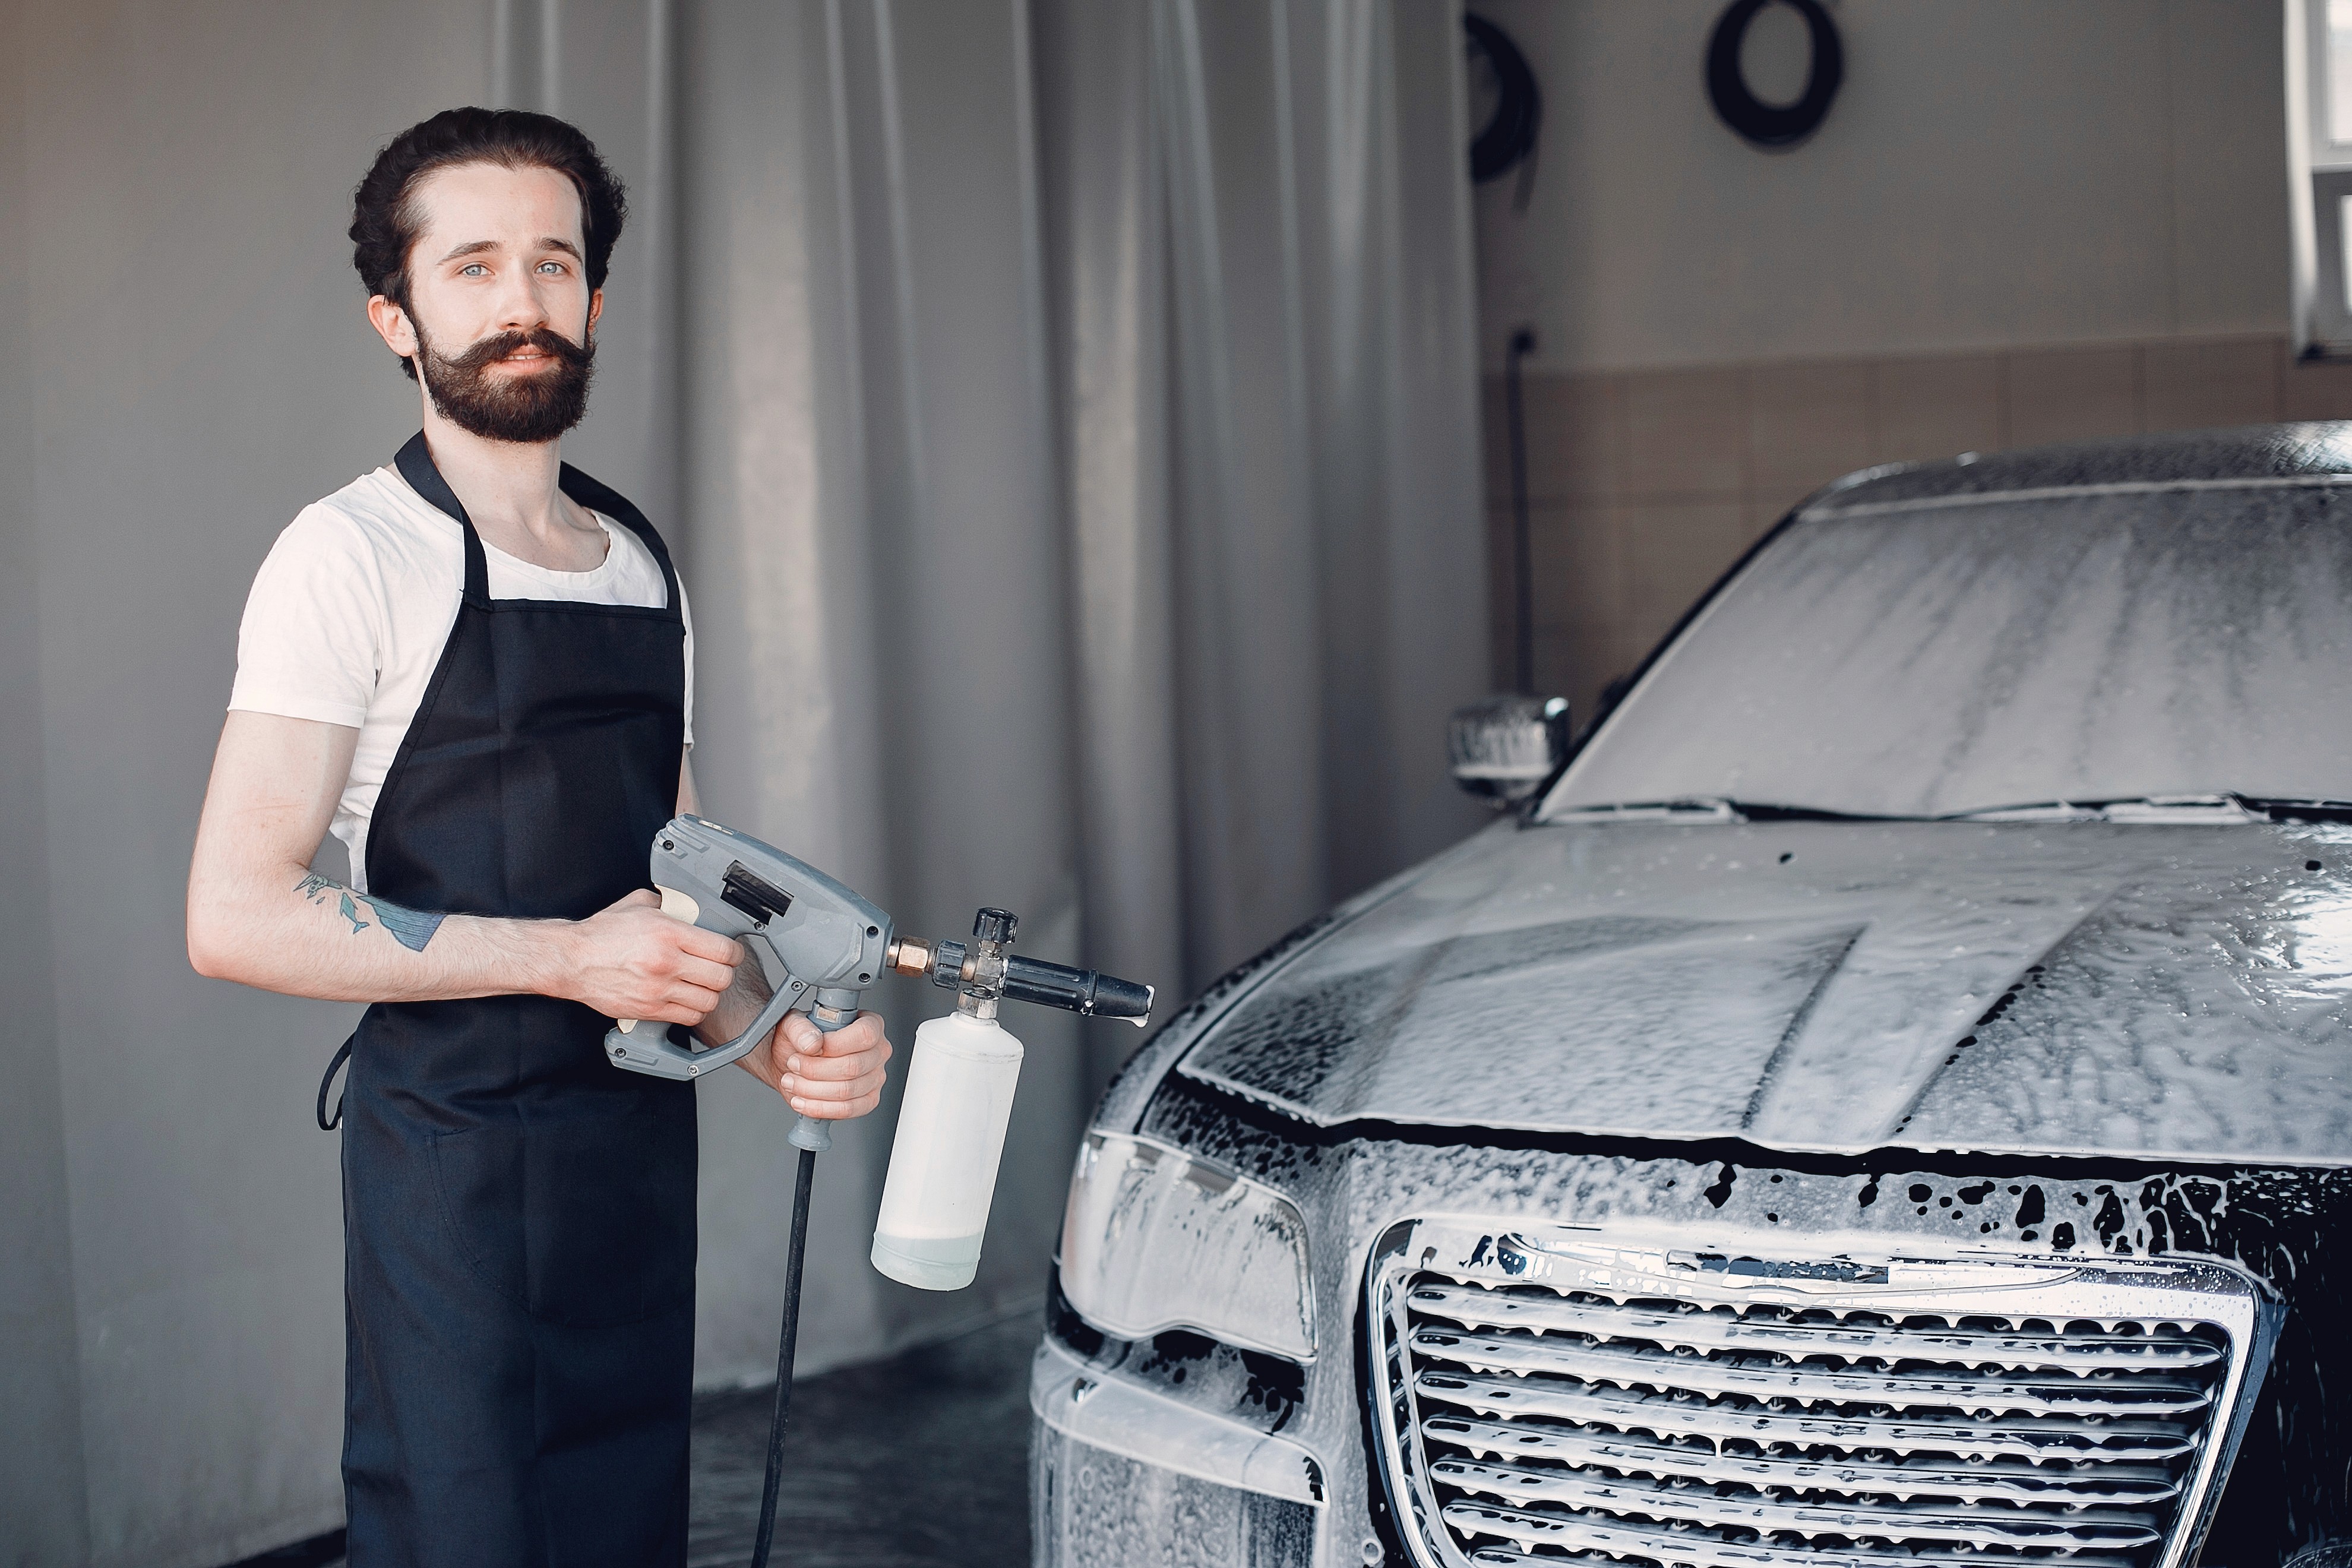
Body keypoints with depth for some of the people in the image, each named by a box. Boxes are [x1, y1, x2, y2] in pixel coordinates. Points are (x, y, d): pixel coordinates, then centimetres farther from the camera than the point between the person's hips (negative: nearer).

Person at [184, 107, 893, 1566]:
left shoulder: (645, 564, 14)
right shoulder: (356, 555, -7)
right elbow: (237, 916, -15)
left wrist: (778, 1040, 0)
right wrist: (567, 957, -17)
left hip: (644, 1147, 7)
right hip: (455, 1157, -6)